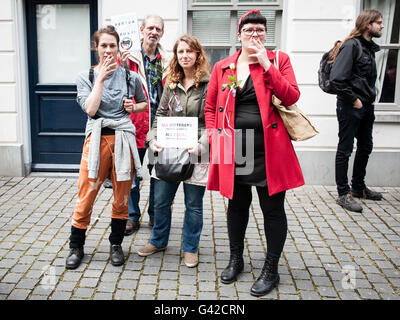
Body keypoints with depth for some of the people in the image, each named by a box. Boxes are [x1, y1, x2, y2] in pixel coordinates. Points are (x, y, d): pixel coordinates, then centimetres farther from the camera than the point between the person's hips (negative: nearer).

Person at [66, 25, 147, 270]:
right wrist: (101, 78, -11)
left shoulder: (130, 77, 7)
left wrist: (133, 107, 2)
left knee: (122, 197, 8)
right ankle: (76, 247, 18)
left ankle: (116, 244, 26)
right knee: (86, 196, -1)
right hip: (97, 139, -1)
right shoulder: (86, 77, 5)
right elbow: (91, 109, -10)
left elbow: (144, 103, 24)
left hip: (124, 139, 1)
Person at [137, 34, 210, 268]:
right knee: (161, 200, 13)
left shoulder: (209, 85, -5)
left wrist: (200, 147, -23)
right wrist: (153, 140, -5)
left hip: (196, 154, -4)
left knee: (193, 204, 8)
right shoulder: (171, 85, 12)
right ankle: (159, 241, 35)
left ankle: (191, 248, 27)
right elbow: (160, 116, 11)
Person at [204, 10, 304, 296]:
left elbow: (292, 97, -9)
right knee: (237, 205, 16)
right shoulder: (222, 68, 9)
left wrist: (266, 65, -14)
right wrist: (213, 135, -1)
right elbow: (210, 107, 14)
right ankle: (236, 260, 36)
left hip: (269, 150, -2)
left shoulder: (279, 60, 4)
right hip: (233, 150, 3)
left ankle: (271, 270, 23)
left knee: (273, 209, 6)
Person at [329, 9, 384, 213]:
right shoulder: (351, 46, -15)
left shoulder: (369, 47, 13)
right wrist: (353, 100, -17)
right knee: (345, 150, -1)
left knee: (365, 147, 18)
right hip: (350, 107, -10)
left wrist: (371, 96, 10)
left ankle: (358, 188, 33)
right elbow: (336, 79, -24)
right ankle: (344, 194, 8)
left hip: (366, 106, 10)